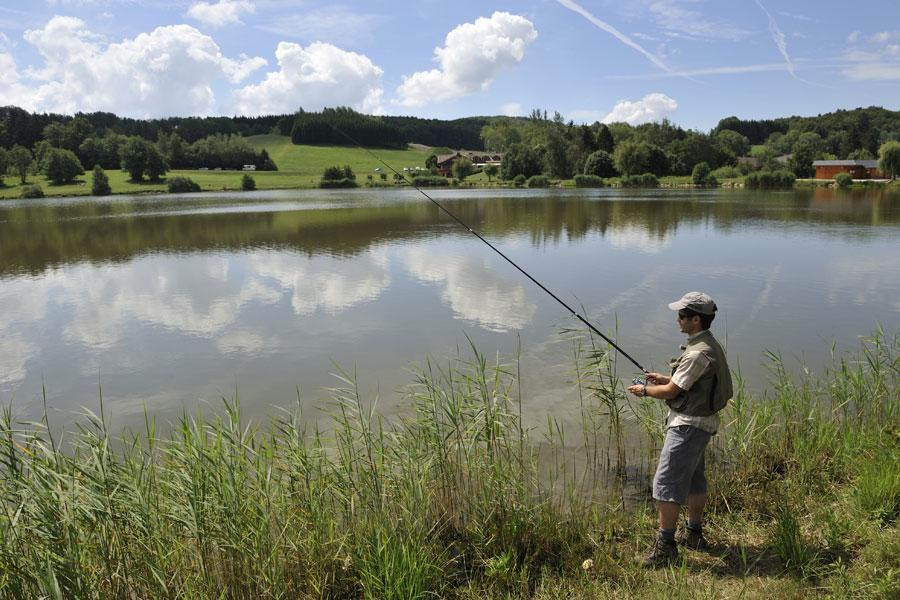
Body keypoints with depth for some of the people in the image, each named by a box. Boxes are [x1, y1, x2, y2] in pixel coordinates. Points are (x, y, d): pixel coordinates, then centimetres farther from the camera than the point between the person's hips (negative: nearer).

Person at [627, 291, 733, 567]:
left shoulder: (698, 353, -24)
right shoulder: (710, 346, 9)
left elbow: (670, 392, -20)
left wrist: (644, 390, -3)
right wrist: (666, 378, 14)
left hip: (688, 425, -11)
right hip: (700, 423, 11)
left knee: (666, 482, -6)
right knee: (694, 479, 20)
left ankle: (665, 545, 1)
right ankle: (694, 534, 34)